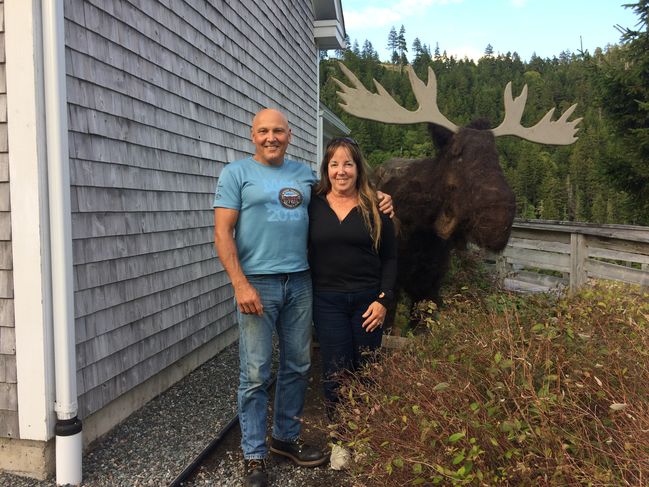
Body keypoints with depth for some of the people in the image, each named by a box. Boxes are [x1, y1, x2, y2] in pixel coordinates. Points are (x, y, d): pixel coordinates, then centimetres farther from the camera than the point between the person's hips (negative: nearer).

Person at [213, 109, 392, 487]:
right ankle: (255, 455, 17)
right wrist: (241, 284, -15)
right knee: (256, 373, 0)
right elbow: (223, 233, -6)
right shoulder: (236, 173, 1)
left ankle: (287, 438, 31)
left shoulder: (305, 173, 14)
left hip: (300, 283, 5)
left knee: (297, 367, 12)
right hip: (257, 283, -4)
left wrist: (377, 200, 8)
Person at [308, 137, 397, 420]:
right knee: (336, 375, 0)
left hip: (368, 299, 0)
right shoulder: (314, 204, 3)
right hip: (327, 301, 0)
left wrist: (384, 299, -5)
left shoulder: (375, 207, 1)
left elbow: (389, 258, 4)